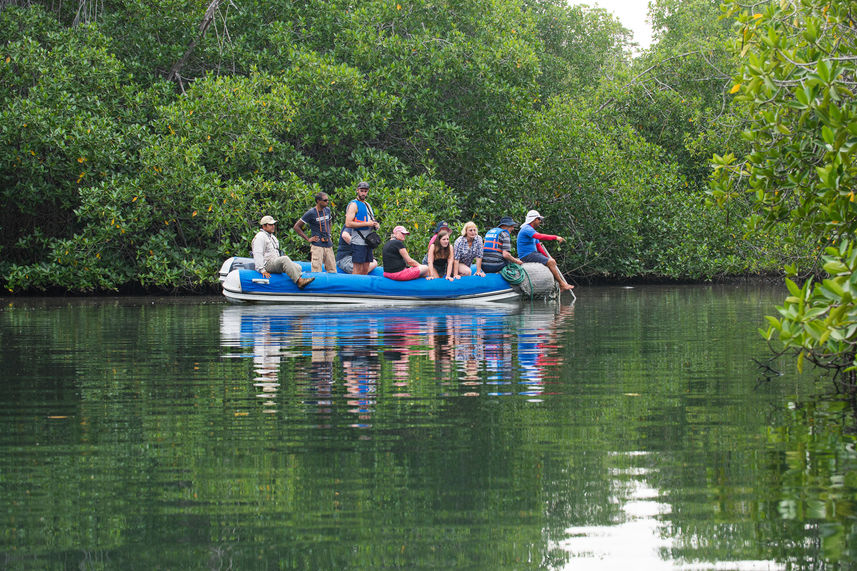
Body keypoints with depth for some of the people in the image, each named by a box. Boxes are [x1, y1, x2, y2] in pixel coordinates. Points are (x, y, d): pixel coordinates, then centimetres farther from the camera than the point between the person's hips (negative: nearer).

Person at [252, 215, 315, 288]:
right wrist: (262, 270, -23)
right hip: (267, 264, -10)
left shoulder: (273, 237, 27)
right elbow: (257, 255, -14)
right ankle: (299, 281, -43)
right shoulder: (260, 237, -4)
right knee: (285, 259, -35)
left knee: (298, 267, -12)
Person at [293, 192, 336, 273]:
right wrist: (308, 239, -8)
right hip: (317, 246, -6)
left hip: (328, 245, 6)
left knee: (332, 271, 5)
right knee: (317, 273, -10)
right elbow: (297, 227, -6)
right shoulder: (311, 213, -8)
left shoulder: (327, 210, 11)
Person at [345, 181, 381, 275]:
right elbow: (348, 224, -18)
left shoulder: (367, 205, 19)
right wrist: (366, 224, -18)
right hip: (358, 242, -8)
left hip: (368, 242, 8)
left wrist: (376, 225, 5)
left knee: (365, 270, 9)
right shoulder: (354, 205, -7)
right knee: (358, 270, -9)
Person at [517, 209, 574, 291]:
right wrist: (555, 237, -28)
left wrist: (548, 257, 9)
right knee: (550, 262, -20)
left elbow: (539, 246, 20)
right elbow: (540, 236, -31)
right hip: (527, 256, -11)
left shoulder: (532, 231, 19)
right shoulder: (527, 229, -15)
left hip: (533, 253, 11)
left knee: (552, 261, 6)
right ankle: (562, 284, -15)